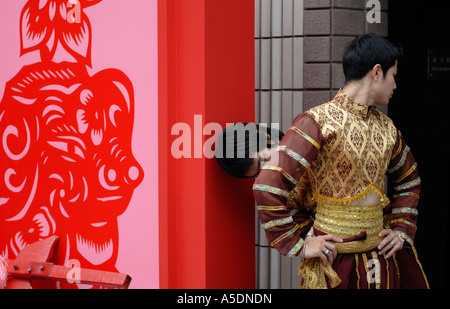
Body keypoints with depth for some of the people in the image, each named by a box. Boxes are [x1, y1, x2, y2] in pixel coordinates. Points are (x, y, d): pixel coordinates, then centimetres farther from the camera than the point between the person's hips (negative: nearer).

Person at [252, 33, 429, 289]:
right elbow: (268, 188, -18)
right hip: (334, 258, -6)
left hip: (381, 255, 6)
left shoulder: (386, 127, 8)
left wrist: (402, 230, 13)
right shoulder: (318, 122, -13)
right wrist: (299, 245, -14)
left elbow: (409, 181, 26)